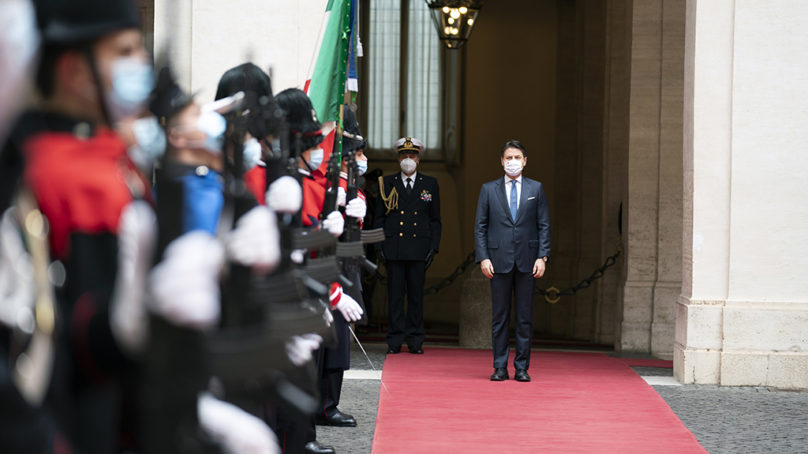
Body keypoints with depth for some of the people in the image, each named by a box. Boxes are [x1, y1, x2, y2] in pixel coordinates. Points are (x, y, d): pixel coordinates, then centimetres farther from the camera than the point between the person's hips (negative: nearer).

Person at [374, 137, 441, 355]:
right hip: (393, 249, 0)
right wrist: (380, 245, 0)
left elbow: (435, 220, 10)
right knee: (395, 295, 0)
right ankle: (395, 340, 3)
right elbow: (379, 218, 9)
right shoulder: (387, 184, 9)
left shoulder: (430, 184, 10)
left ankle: (415, 341, 7)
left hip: (419, 249, 0)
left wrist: (433, 247, 1)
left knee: (416, 294, 2)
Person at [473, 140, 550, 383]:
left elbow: (544, 225, 7)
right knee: (500, 317, 2)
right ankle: (500, 368, 6)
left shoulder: (536, 189, 9)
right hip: (499, 261, 0)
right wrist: (483, 257, -5)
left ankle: (522, 368, 6)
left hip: (526, 262, 0)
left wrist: (542, 256, -3)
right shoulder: (489, 189, 7)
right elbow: (480, 227, 5)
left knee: (525, 317, 2)